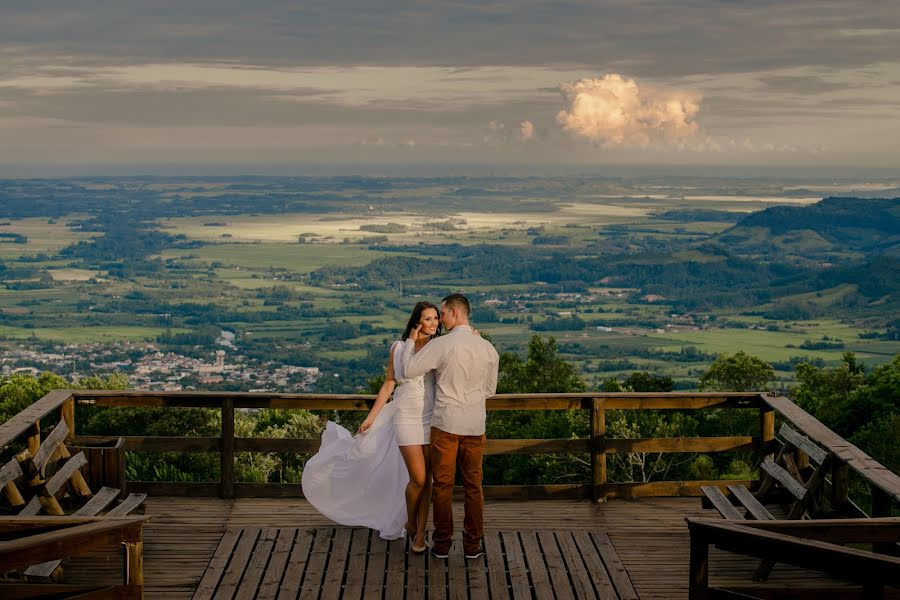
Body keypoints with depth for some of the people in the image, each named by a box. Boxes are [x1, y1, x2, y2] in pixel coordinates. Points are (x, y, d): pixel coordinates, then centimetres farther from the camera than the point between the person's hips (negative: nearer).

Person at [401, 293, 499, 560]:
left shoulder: (441, 345, -12)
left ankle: (442, 543, 11)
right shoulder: (488, 348, 3)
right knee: (473, 485, 11)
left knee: (442, 484, 6)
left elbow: (408, 370, -9)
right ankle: (473, 544, 15)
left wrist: (410, 341, 5)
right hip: (475, 425, 4)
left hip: (446, 423, -3)